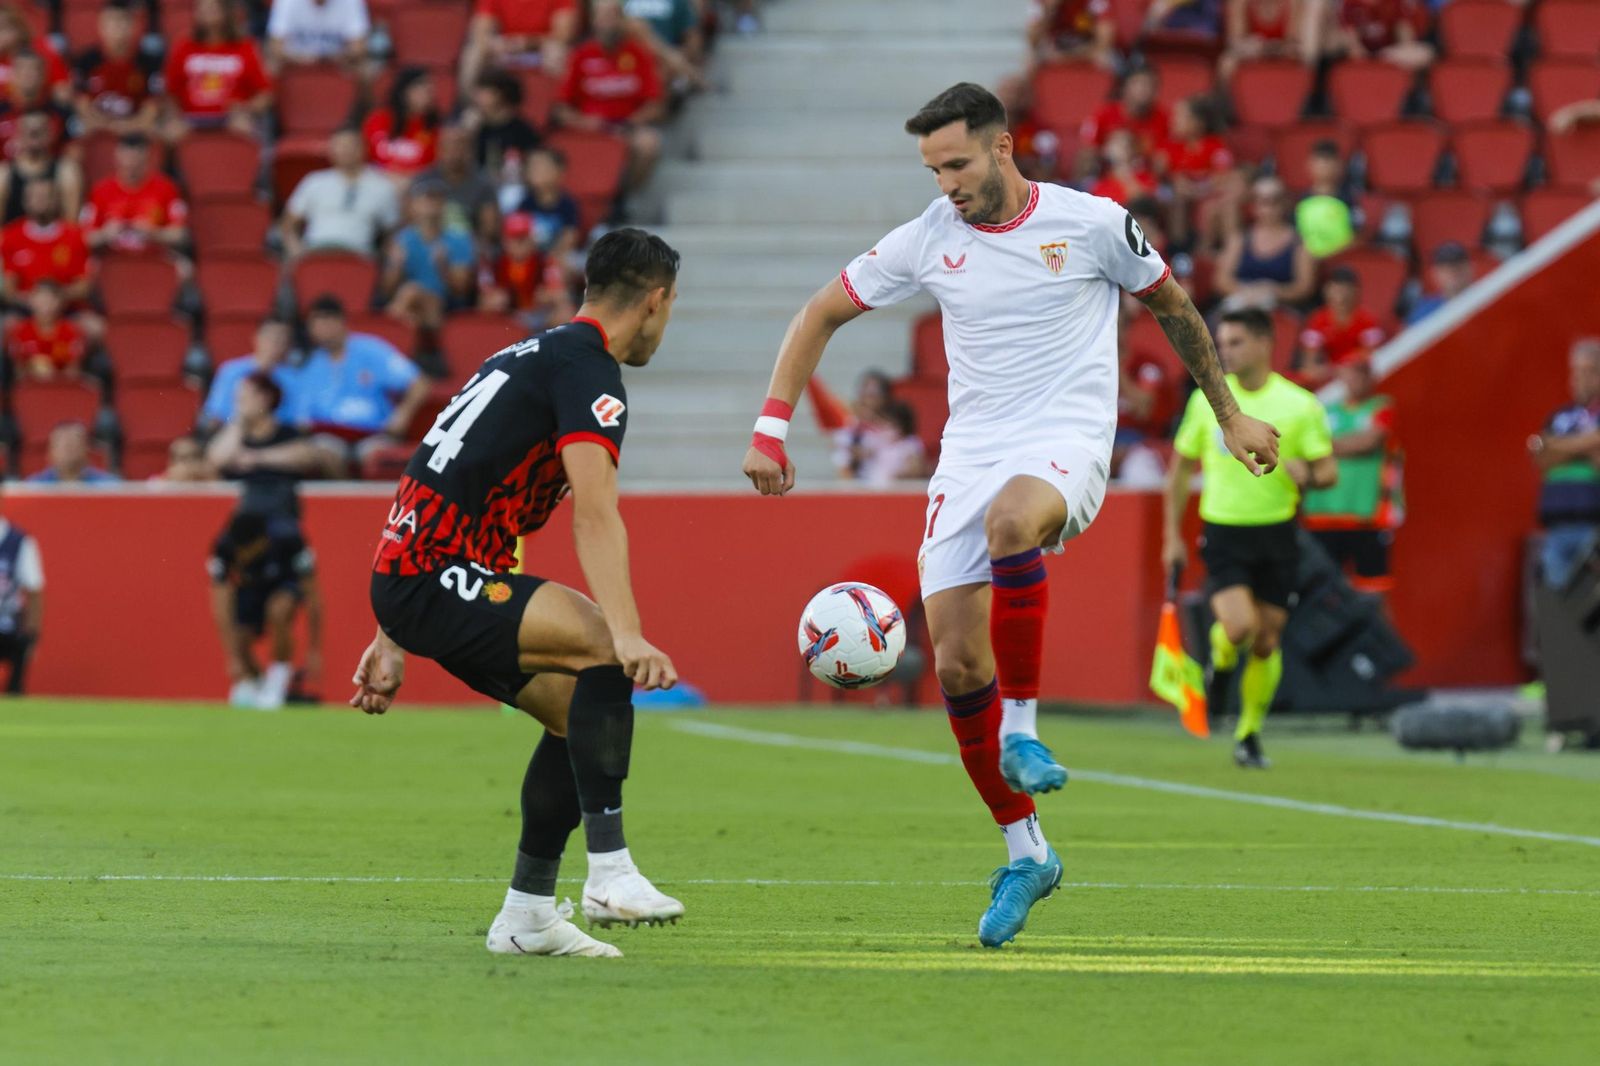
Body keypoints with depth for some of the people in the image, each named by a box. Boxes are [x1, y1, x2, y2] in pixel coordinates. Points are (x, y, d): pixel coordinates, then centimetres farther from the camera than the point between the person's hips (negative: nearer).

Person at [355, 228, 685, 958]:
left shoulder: (533, 354, 23)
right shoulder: (589, 371, -8)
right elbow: (595, 514, -23)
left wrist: (394, 640, 29)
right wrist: (628, 634, -33)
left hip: (405, 576, 10)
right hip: (437, 576, -10)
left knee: (579, 714, 11)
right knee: (605, 646, -23)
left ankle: (525, 915, 15)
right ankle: (609, 871, -24)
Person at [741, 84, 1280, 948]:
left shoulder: (1092, 224, -4)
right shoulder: (927, 240, 4)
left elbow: (1172, 307, 12)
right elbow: (821, 315, 12)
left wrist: (1230, 416, 18)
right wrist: (771, 427, 3)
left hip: (1066, 440, -4)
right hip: (970, 452, 4)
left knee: (1009, 519, -40)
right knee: (956, 664, -7)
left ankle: (1022, 727, -25)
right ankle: (1024, 853, 9)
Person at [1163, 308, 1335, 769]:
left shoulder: (1299, 405, -3)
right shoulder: (1207, 400, 1)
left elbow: (1329, 470, 1)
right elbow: (1181, 468, 10)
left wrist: (1307, 475, -23)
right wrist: (1173, 536, 7)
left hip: (1277, 533, 1)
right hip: (1223, 532, -1)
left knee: (1266, 641, 5)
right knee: (1239, 626, -21)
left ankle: (1249, 734, 21)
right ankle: (1220, 664, 14)